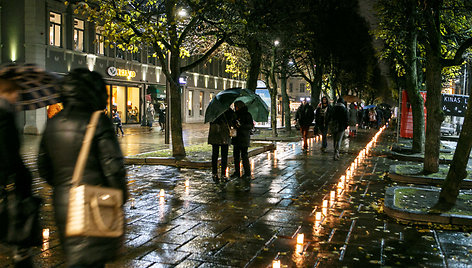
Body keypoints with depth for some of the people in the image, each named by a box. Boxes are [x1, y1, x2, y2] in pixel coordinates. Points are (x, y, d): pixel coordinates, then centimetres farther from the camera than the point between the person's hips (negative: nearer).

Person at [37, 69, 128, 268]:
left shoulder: (52, 124, 6)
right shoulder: (98, 122, -14)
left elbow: (43, 168, 13)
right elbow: (113, 166, -17)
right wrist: (121, 195, -1)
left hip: (62, 204, 7)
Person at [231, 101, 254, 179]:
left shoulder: (247, 115, -6)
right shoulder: (236, 114, 15)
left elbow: (251, 126, -13)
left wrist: (241, 126, -22)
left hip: (244, 138, -7)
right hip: (236, 138, 7)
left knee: (244, 155, -6)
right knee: (236, 155, 7)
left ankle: (247, 173, 3)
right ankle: (237, 172, 14)